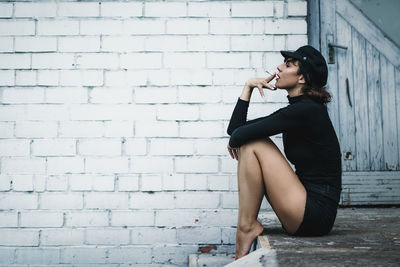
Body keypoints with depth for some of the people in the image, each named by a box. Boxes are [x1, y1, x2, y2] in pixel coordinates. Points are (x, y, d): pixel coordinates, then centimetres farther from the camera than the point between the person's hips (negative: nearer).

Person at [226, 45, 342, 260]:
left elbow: (240, 135, -21)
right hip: (309, 211, 9)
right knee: (249, 146, 11)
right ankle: (248, 226, 8)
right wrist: (248, 87, 7)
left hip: (315, 213, -9)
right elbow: (235, 128, 10)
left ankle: (247, 227, -4)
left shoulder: (306, 110, -16)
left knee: (252, 143, -12)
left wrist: (234, 141, 2)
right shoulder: (294, 110, 13)